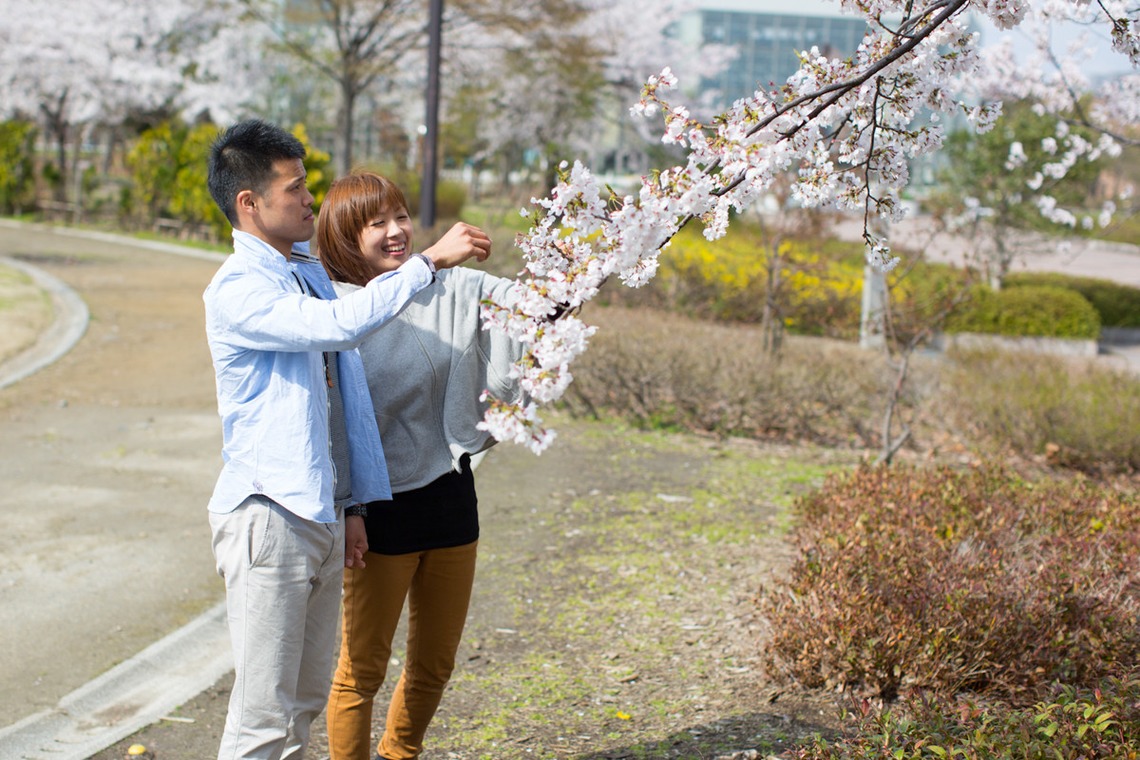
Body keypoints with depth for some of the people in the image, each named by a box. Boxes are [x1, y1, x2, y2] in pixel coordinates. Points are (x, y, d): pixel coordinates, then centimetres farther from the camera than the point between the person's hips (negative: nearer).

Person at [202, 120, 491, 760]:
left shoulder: (311, 269, 14)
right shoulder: (236, 290, -14)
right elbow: (339, 323, -30)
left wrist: (348, 508, 20)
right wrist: (431, 261, -26)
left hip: (322, 512, 9)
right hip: (270, 515, -8)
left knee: (307, 701, 15)